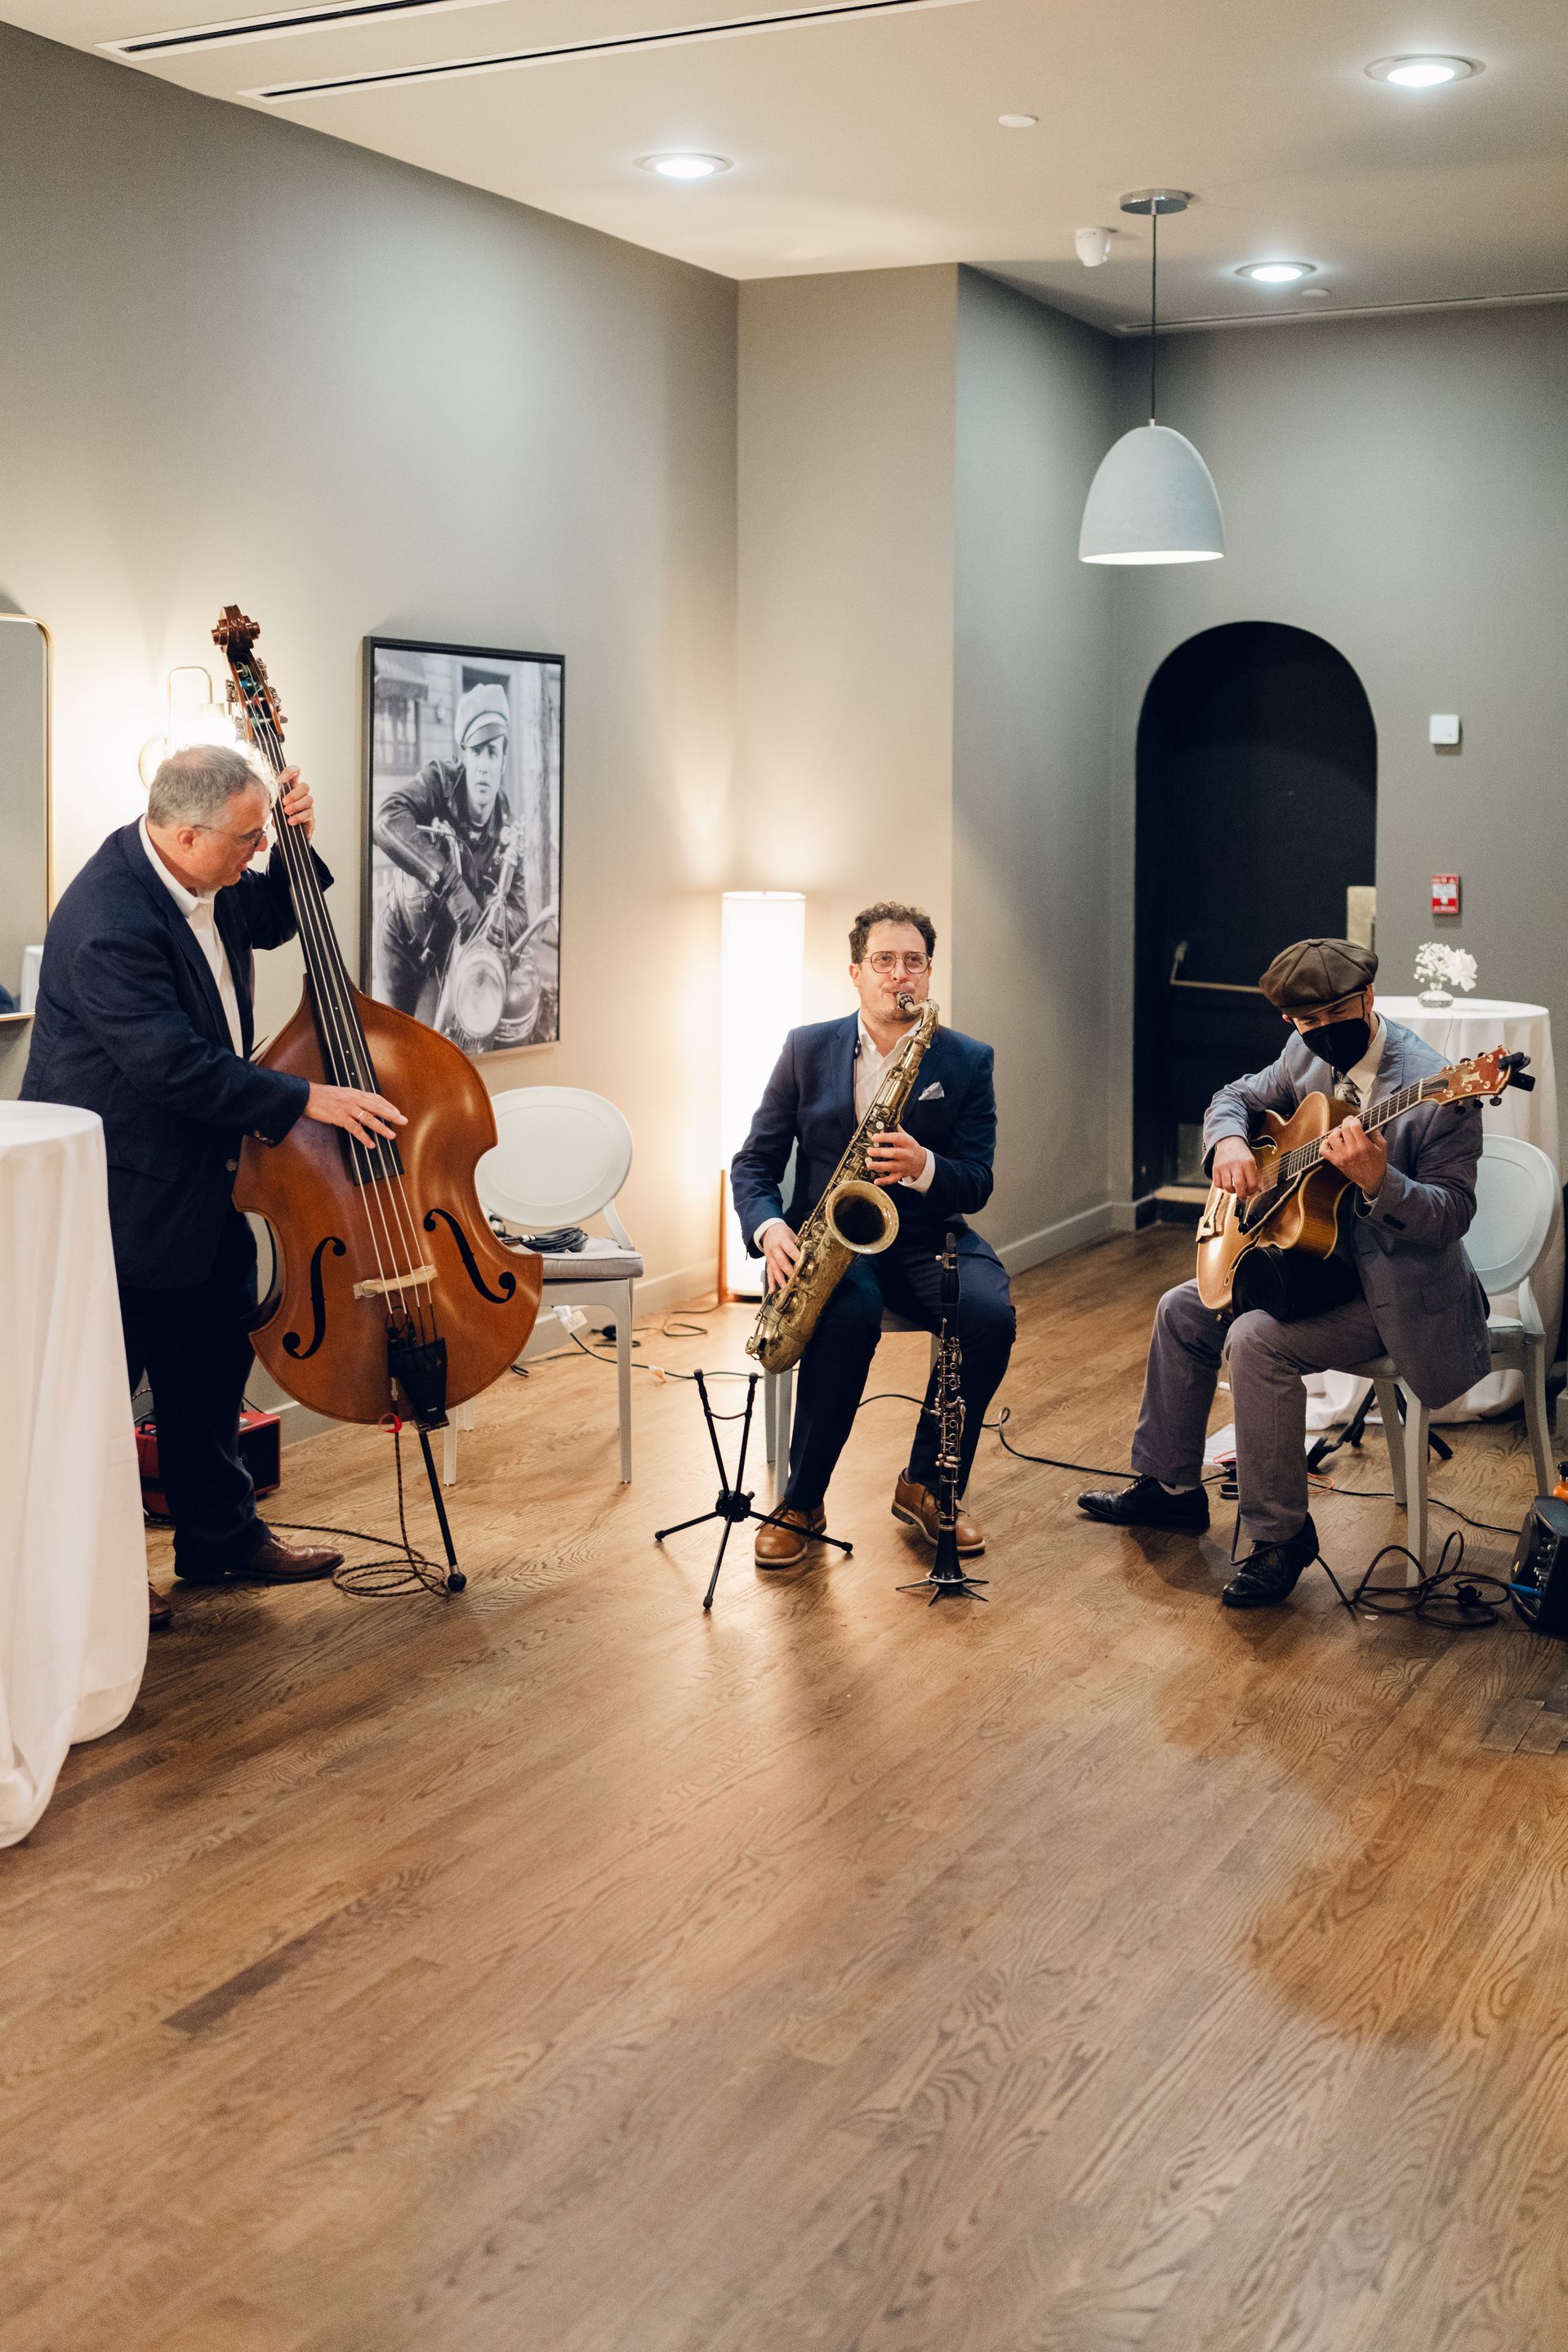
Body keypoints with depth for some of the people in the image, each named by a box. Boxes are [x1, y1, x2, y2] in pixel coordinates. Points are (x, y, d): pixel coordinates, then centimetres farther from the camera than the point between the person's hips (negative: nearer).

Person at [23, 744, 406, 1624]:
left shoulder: (201, 878, -2)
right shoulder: (109, 921, -29)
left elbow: (267, 922, 18)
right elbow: (175, 1065, -31)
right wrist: (307, 1099, -27)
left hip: (197, 1180, 9)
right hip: (118, 1188, -9)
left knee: (212, 1364, 19)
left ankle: (221, 1535, 35)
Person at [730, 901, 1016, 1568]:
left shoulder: (968, 1061, 3)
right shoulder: (806, 1049, 4)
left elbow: (976, 1185, -3)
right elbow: (754, 1162, 5)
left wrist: (924, 1167, -25)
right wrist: (770, 1229, -16)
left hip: (925, 1237, 1)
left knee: (990, 1313, -30)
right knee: (851, 1313, -35)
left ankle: (927, 1484, -7)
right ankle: (801, 1503, -18)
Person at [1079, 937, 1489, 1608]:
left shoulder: (1435, 1089, -24)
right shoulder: (1308, 1055, -1)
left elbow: (1451, 1214, -26)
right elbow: (1237, 1097, 15)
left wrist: (1379, 1182, -44)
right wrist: (1228, 1141, -8)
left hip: (1395, 1288, -9)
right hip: (1321, 1256, 9)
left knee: (1257, 1339, -28)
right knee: (1183, 1311, 10)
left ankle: (1280, 1537, -13)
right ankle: (1169, 1487, 26)